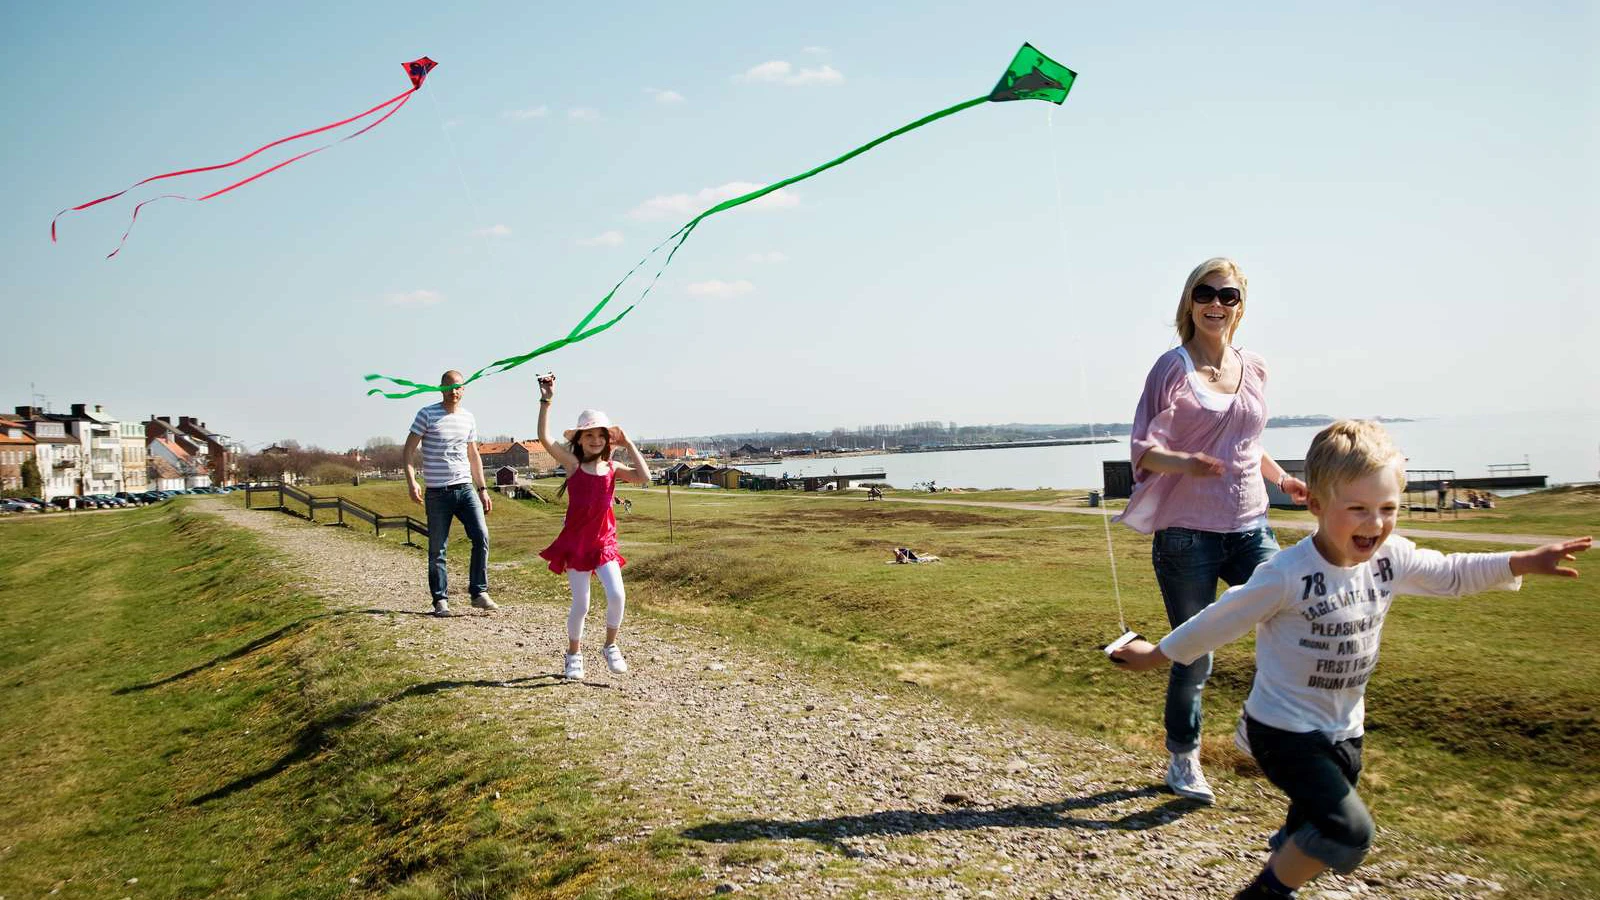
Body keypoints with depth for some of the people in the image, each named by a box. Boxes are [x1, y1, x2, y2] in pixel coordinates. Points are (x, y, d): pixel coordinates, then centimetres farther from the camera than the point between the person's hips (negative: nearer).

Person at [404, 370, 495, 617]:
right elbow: (409, 450, -4)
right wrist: (412, 483, -16)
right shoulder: (427, 414, -2)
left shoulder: (468, 418, 11)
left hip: (466, 488, 4)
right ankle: (440, 600, 13)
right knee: (437, 549, 2)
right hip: (437, 492, -3)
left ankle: (479, 593, 2)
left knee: (481, 536, -8)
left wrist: (483, 490, 16)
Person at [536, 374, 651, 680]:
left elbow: (644, 477, -14)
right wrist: (546, 401, -20)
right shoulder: (574, 464, -5)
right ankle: (574, 654, 25)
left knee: (617, 595, -11)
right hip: (575, 542, -2)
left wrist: (628, 443, -7)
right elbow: (545, 439, -17)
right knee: (581, 604, 1)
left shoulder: (613, 468, 2)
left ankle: (611, 647, 14)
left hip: (604, 542, 2)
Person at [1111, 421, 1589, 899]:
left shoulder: (1391, 558, -8)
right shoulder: (1286, 576, -26)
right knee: (1349, 830, -20)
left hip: (1343, 730, 7)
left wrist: (1524, 562, 0)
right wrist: (1159, 653, -5)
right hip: (1284, 729, -7)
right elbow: (1222, 620, -14)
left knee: (1312, 834, 21)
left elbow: (1450, 574, 11)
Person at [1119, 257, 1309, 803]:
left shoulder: (1254, 369, 9)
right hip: (1187, 533, -4)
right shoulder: (1172, 368, -6)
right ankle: (1182, 762, 27)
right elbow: (1142, 449, -11)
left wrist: (1283, 480, 13)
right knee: (1193, 657, 5)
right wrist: (1185, 462, -29)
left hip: (1250, 528, 5)